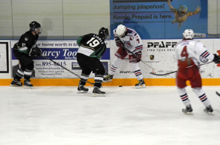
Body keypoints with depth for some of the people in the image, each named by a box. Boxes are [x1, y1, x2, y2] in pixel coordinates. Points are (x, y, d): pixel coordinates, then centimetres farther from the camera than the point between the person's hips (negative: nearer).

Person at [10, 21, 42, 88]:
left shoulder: (35, 36, 2)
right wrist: (30, 51, -33)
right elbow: (21, 47, -32)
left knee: (23, 67, 18)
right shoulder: (27, 36, -29)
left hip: (24, 52, 10)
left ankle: (15, 80, 31)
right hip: (18, 51, -10)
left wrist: (37, 49, 0)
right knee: (29, 65, -16)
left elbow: (33, 44, 18)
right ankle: (26, 81, -4)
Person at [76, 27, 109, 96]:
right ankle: (96, 88, -11)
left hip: (79, 53, 6)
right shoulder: (103, 45, 13)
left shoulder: (91, 35, 20)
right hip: (89, 56, -6)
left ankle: (81, 86, 40)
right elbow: (98, 56, 9)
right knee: (100, 70, 4)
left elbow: (79, 40, 15)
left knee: (86, 69, 31)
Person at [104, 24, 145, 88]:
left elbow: (139, 44, -29)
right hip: (124, 46, 6)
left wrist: (138, 54, -29)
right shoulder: (117, 31, -20)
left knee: (133, 64, -16)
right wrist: (117, 40, -5)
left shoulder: (132, 34, -38)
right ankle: (110, 76, 26)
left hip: (133, 48, -6)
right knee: (116, 59, 7)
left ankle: (141, 82, -15)